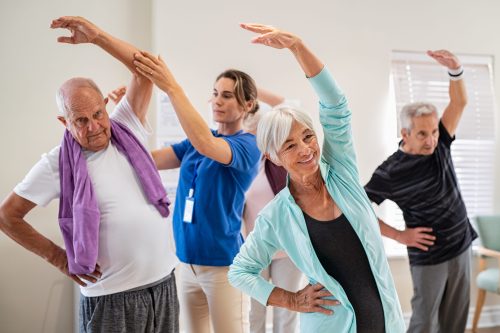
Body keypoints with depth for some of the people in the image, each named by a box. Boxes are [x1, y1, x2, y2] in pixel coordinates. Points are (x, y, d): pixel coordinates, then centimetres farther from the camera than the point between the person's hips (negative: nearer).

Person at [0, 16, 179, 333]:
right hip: (111, 298, -4)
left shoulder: (126, 130, 2)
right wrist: (59, 258, -2)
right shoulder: (58, 163, -8)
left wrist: (97, 36, -14)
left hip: (163, 283, 4)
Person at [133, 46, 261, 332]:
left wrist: (171, 87, -32)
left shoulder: (248, 145, -10)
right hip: (188, 260, 6)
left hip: (222, 263, -6)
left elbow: (206, 145, -30)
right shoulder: (194, 143, 9)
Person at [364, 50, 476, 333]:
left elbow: (460, 102, -9)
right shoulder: (390, 172, -18)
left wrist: (455, 70, -28)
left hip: (462, 247, 5)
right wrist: (399, 235, -12)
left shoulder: (439, 146, -3)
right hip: (428, 256, -5)